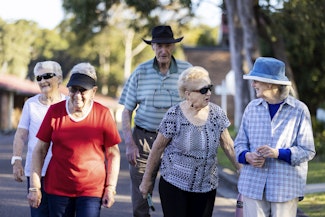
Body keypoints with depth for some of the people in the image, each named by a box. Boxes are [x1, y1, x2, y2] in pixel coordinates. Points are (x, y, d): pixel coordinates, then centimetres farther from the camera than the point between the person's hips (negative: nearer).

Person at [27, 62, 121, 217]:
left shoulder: (103, 114, -2)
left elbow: (113, 154, 2)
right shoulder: (55, 111, 1)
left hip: (92, 190, -2)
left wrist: (111, 188, -3)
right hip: (57, 188, 2)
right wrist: (34, 187, -1)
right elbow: (40, 150, 3)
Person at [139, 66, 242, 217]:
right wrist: (147, 180, 3)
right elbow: (157, 149, -3)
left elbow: (228, 146, 8)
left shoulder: (216, 113, -1)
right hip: (174, 184, -3)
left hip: (206, 187, 3)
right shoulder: (174, 116, -10)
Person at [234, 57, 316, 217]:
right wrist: (247, 156, -10)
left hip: (285, 187, -3)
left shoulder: (299, 110, -1)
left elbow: (307, 151, -4)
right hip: (253, 185, 3)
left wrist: (278, 153, -19)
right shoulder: (252, 108, 9)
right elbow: (240, 143, 13)